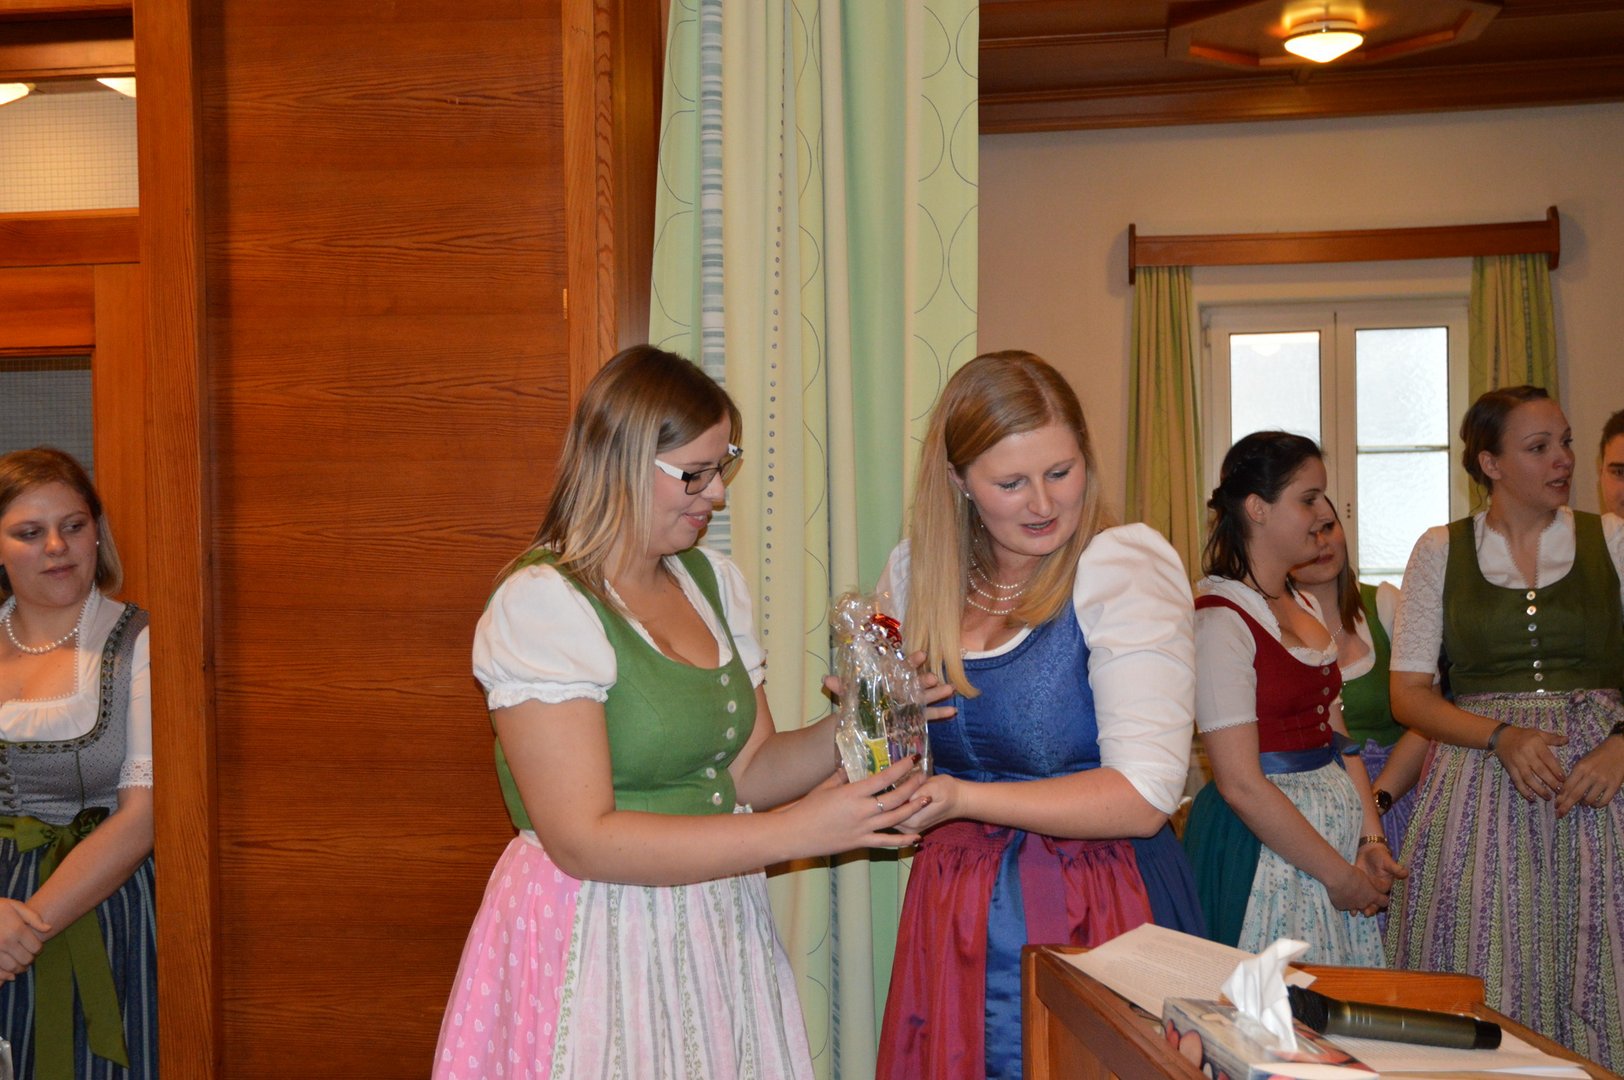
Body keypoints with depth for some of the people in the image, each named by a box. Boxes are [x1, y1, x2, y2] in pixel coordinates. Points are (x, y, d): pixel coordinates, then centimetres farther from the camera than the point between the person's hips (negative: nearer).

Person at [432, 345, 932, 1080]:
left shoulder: (712, 580, 7)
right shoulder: (541, 604, -17)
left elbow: (745, 768, 8)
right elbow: (583, 840, -22)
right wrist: (797, 832, -24)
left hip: (720, 931, 7)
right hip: (600, 951, -6)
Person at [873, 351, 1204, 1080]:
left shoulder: (1128, 568, -11)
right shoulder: (914, 571, 4)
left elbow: (1144, 794, -18)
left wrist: (963, 798, -22)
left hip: (1097, 918, -4)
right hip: (957, 912, 5)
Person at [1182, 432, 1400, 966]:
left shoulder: (1307, 609, 11)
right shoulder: (1220, 620, -17)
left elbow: (1337, 738, 12)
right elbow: (1241, 785, -20)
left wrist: (1372, 839, -2)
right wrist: (1338, 874, -15)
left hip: (1340, 823, 8)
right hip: (1264, 841, -8)